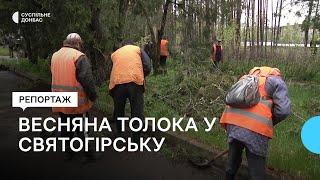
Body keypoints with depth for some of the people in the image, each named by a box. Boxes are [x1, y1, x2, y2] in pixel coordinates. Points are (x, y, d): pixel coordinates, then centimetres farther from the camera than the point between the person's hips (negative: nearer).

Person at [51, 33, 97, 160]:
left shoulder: (55, 56, 8)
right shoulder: (79, 56, -14)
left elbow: (55, 76, 15)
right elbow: (87, 79, -17)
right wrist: (93, 96, -9)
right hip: (77, 101, -6)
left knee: (65, 126, 17)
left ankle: (68, 152, 28)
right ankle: (88, 152, 16)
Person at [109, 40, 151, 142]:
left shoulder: (115, 53, 29)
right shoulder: (138, 49, 21)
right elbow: (148, 67, 8)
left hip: (117, 83, 3)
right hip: (135, 82, -2)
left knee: (118, 112, 21)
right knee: (137, 113, 7)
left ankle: (119, 134, 35)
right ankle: (136, 140, 11)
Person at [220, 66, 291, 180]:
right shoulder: (276, 82, 12)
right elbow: (283, 110, -1)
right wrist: (269, 123, 18)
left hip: (232, 124, 5)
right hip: (255, 129, -5)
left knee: (233, 161, 27)